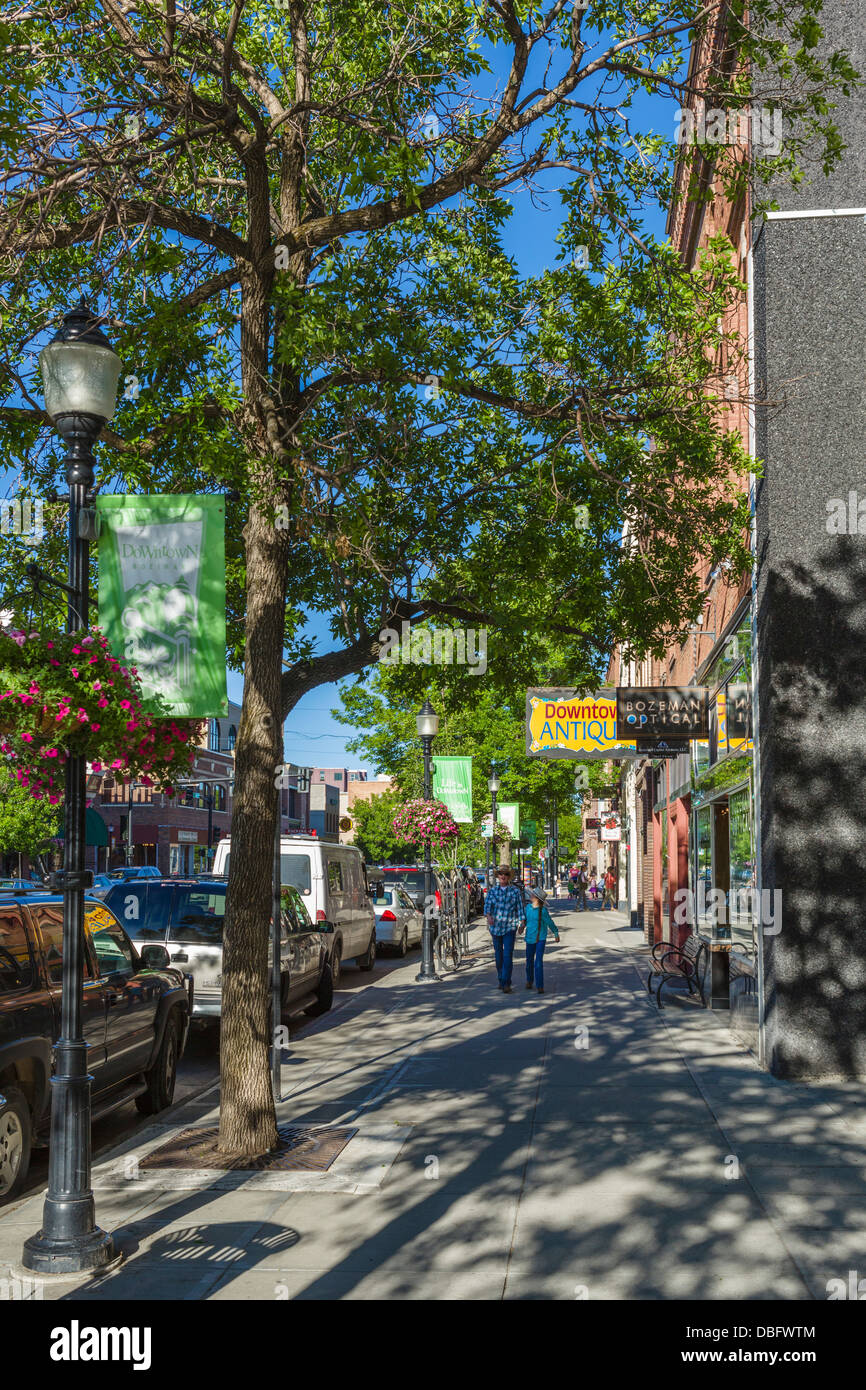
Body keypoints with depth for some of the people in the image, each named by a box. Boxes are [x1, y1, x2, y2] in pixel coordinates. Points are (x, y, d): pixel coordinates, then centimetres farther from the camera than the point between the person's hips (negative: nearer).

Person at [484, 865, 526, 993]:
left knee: (508, 955, -12)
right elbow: (487, 905, -5)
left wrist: (522, 922, -4)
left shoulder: (515, 891, 1)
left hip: (510, 927, -3)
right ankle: (501, 980, 25)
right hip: (495, 926, 3)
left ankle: (506, 983, -14)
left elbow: (520, 907, 2)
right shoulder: (492, 891, 6)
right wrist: (489, 916, -24)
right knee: (498, 955, 11)